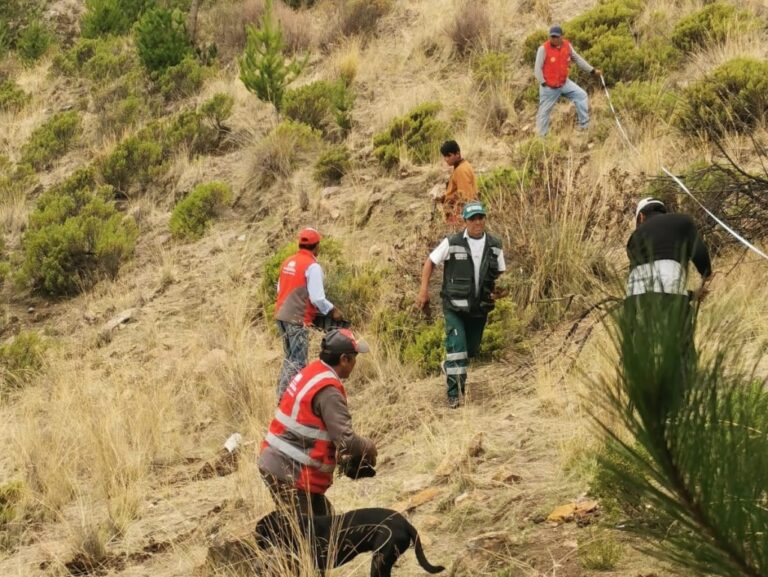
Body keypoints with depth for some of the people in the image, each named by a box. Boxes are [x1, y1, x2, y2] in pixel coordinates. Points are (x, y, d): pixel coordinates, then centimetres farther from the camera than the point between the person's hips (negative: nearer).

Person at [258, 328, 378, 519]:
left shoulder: (310, 372, 8)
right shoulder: (328, 391, -20)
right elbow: (346, 441, -23)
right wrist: (369, 447, -3)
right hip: (290, 473, -10)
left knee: (324, 520, 18)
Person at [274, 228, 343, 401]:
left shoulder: (288, 262, 10)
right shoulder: (312, 266, -13)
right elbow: (317, 298, -17)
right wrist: (333, 311, -3)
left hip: (282, 315, 8)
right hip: (298, 319, -8)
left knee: (290, 359, 18)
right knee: (298, 362, -3)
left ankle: (282, 395, 19)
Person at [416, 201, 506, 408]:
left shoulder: (494, 246, 2)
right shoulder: (452, 243, -9)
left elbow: (500, 273, 15)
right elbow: (430, 262, 1)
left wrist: (498, 291, -2)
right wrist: (424, 290, -5)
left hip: (479, 308, 4)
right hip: (455, 307, -4)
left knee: (471, 350, 15)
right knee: (457, 349, -13)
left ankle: (450, 367, 46)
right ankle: (454, 394, -8)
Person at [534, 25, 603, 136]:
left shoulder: (567, 46, -3)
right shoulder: (543, 49, -20)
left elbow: (578, 59, 9)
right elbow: (537, 68, -17)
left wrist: (593, 70, 8)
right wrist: (543, 83, -21)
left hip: (564, 82, 5)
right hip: (548, 86, -5)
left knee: (582, 95, -1)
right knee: (544, 111, 2)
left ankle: (584, 126, 7)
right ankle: (541, 137, 15)